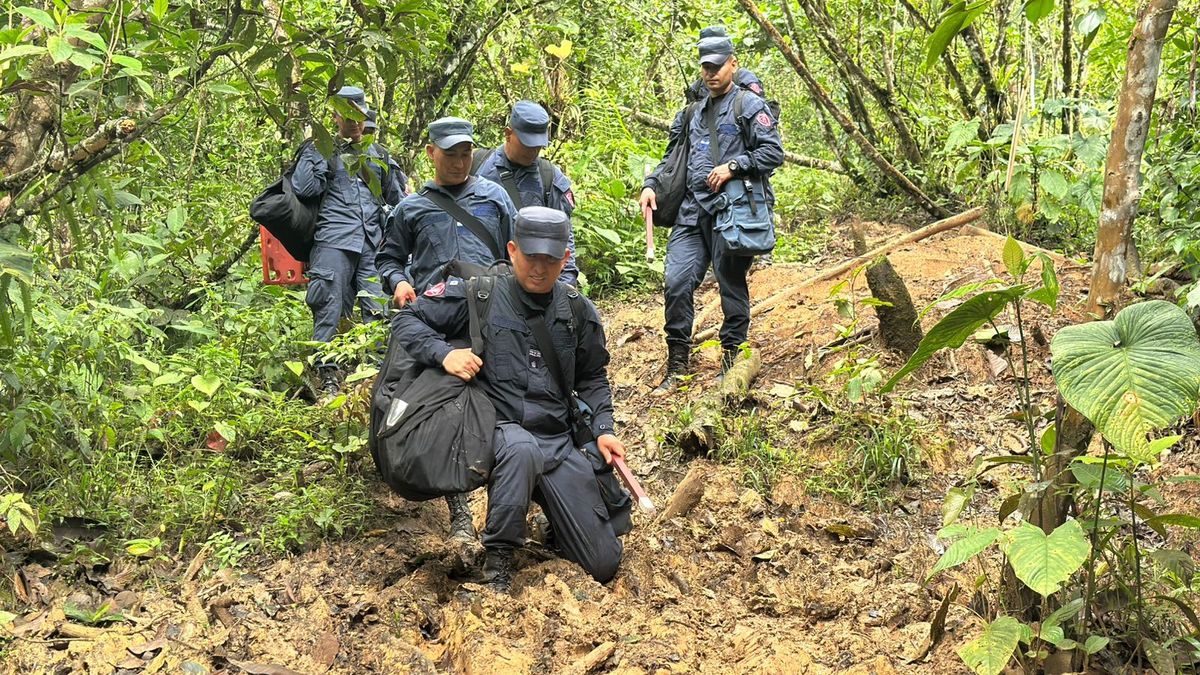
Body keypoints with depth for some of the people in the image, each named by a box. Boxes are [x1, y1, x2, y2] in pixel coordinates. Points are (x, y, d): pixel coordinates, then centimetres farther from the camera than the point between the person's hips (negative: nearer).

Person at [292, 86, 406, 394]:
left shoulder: (378, 154, 22)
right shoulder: (321, 150, 12)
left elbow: (397, 198, 27)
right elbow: (304, 188, -4)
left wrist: (390, 168, 11)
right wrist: (315, 150, -3)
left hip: (374, 243, 3)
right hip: (334, 241, -3)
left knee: (381, 311, -6)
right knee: (330, 310, -5)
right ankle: (328, 377, 1)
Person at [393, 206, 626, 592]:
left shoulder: (579, 312, 7)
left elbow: (592, 378, 19)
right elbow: (409, 320, 2)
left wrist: (602, 428, 4)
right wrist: (444, 353, -16)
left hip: (559, 442, 4)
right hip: (497, 430, -4)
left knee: (604, 565, 1)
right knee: (522, 448, -44)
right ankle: (497, 558, -22)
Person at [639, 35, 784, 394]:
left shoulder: (749, 105, 1)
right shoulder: (692, 112, 20)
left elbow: (773, 152, -7)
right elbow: (672, 156, 28)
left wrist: (732, 166, -16)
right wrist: (651, 184, 12)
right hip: (692, 210, 5)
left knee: (732, 285, 2)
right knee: (676, 281, -6)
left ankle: (731, 360, 16)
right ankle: (677, 366, 4)